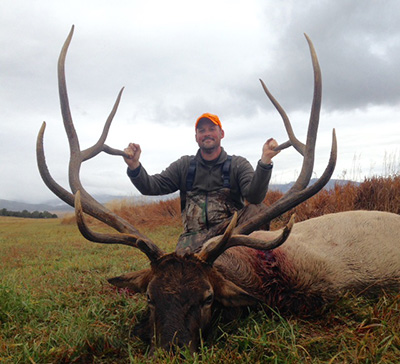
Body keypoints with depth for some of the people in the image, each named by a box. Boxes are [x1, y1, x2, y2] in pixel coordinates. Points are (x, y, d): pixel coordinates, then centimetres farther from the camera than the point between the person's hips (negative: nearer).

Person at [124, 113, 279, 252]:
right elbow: (151, 187, 8)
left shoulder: (238, 164, 10)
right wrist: (134, 166, -12)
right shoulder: (184, 165, 17)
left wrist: (265, 161, -22)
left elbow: (254, 197, -7)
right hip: (193, 238, 1)